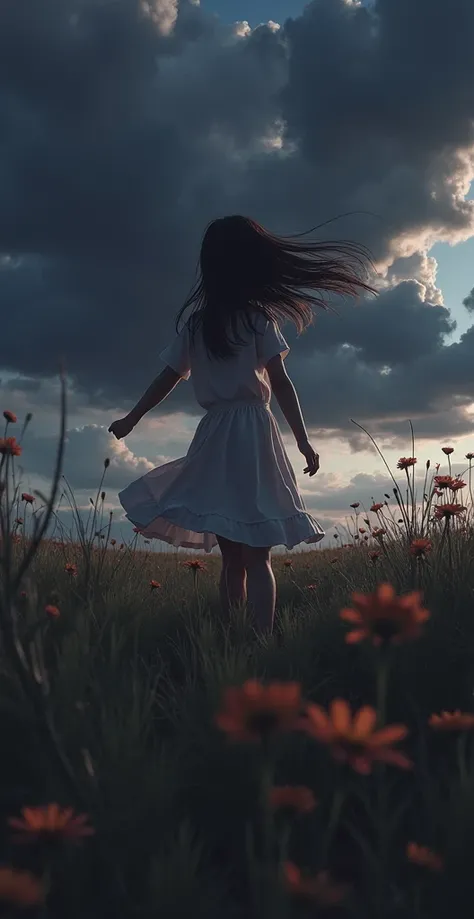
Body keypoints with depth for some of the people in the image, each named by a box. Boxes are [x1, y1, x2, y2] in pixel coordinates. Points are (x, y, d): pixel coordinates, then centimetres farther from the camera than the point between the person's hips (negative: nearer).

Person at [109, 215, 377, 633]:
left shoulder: (195, 324, 13)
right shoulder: (258, 317, 3)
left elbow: (167, 379, 15)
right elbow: (281, 383, -4)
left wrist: (132, 419, 28)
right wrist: (304, 440, -3)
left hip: (213, 437, 3)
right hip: (253, 433, -3)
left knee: (233, 557, 7)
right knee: (256, 556, -6)